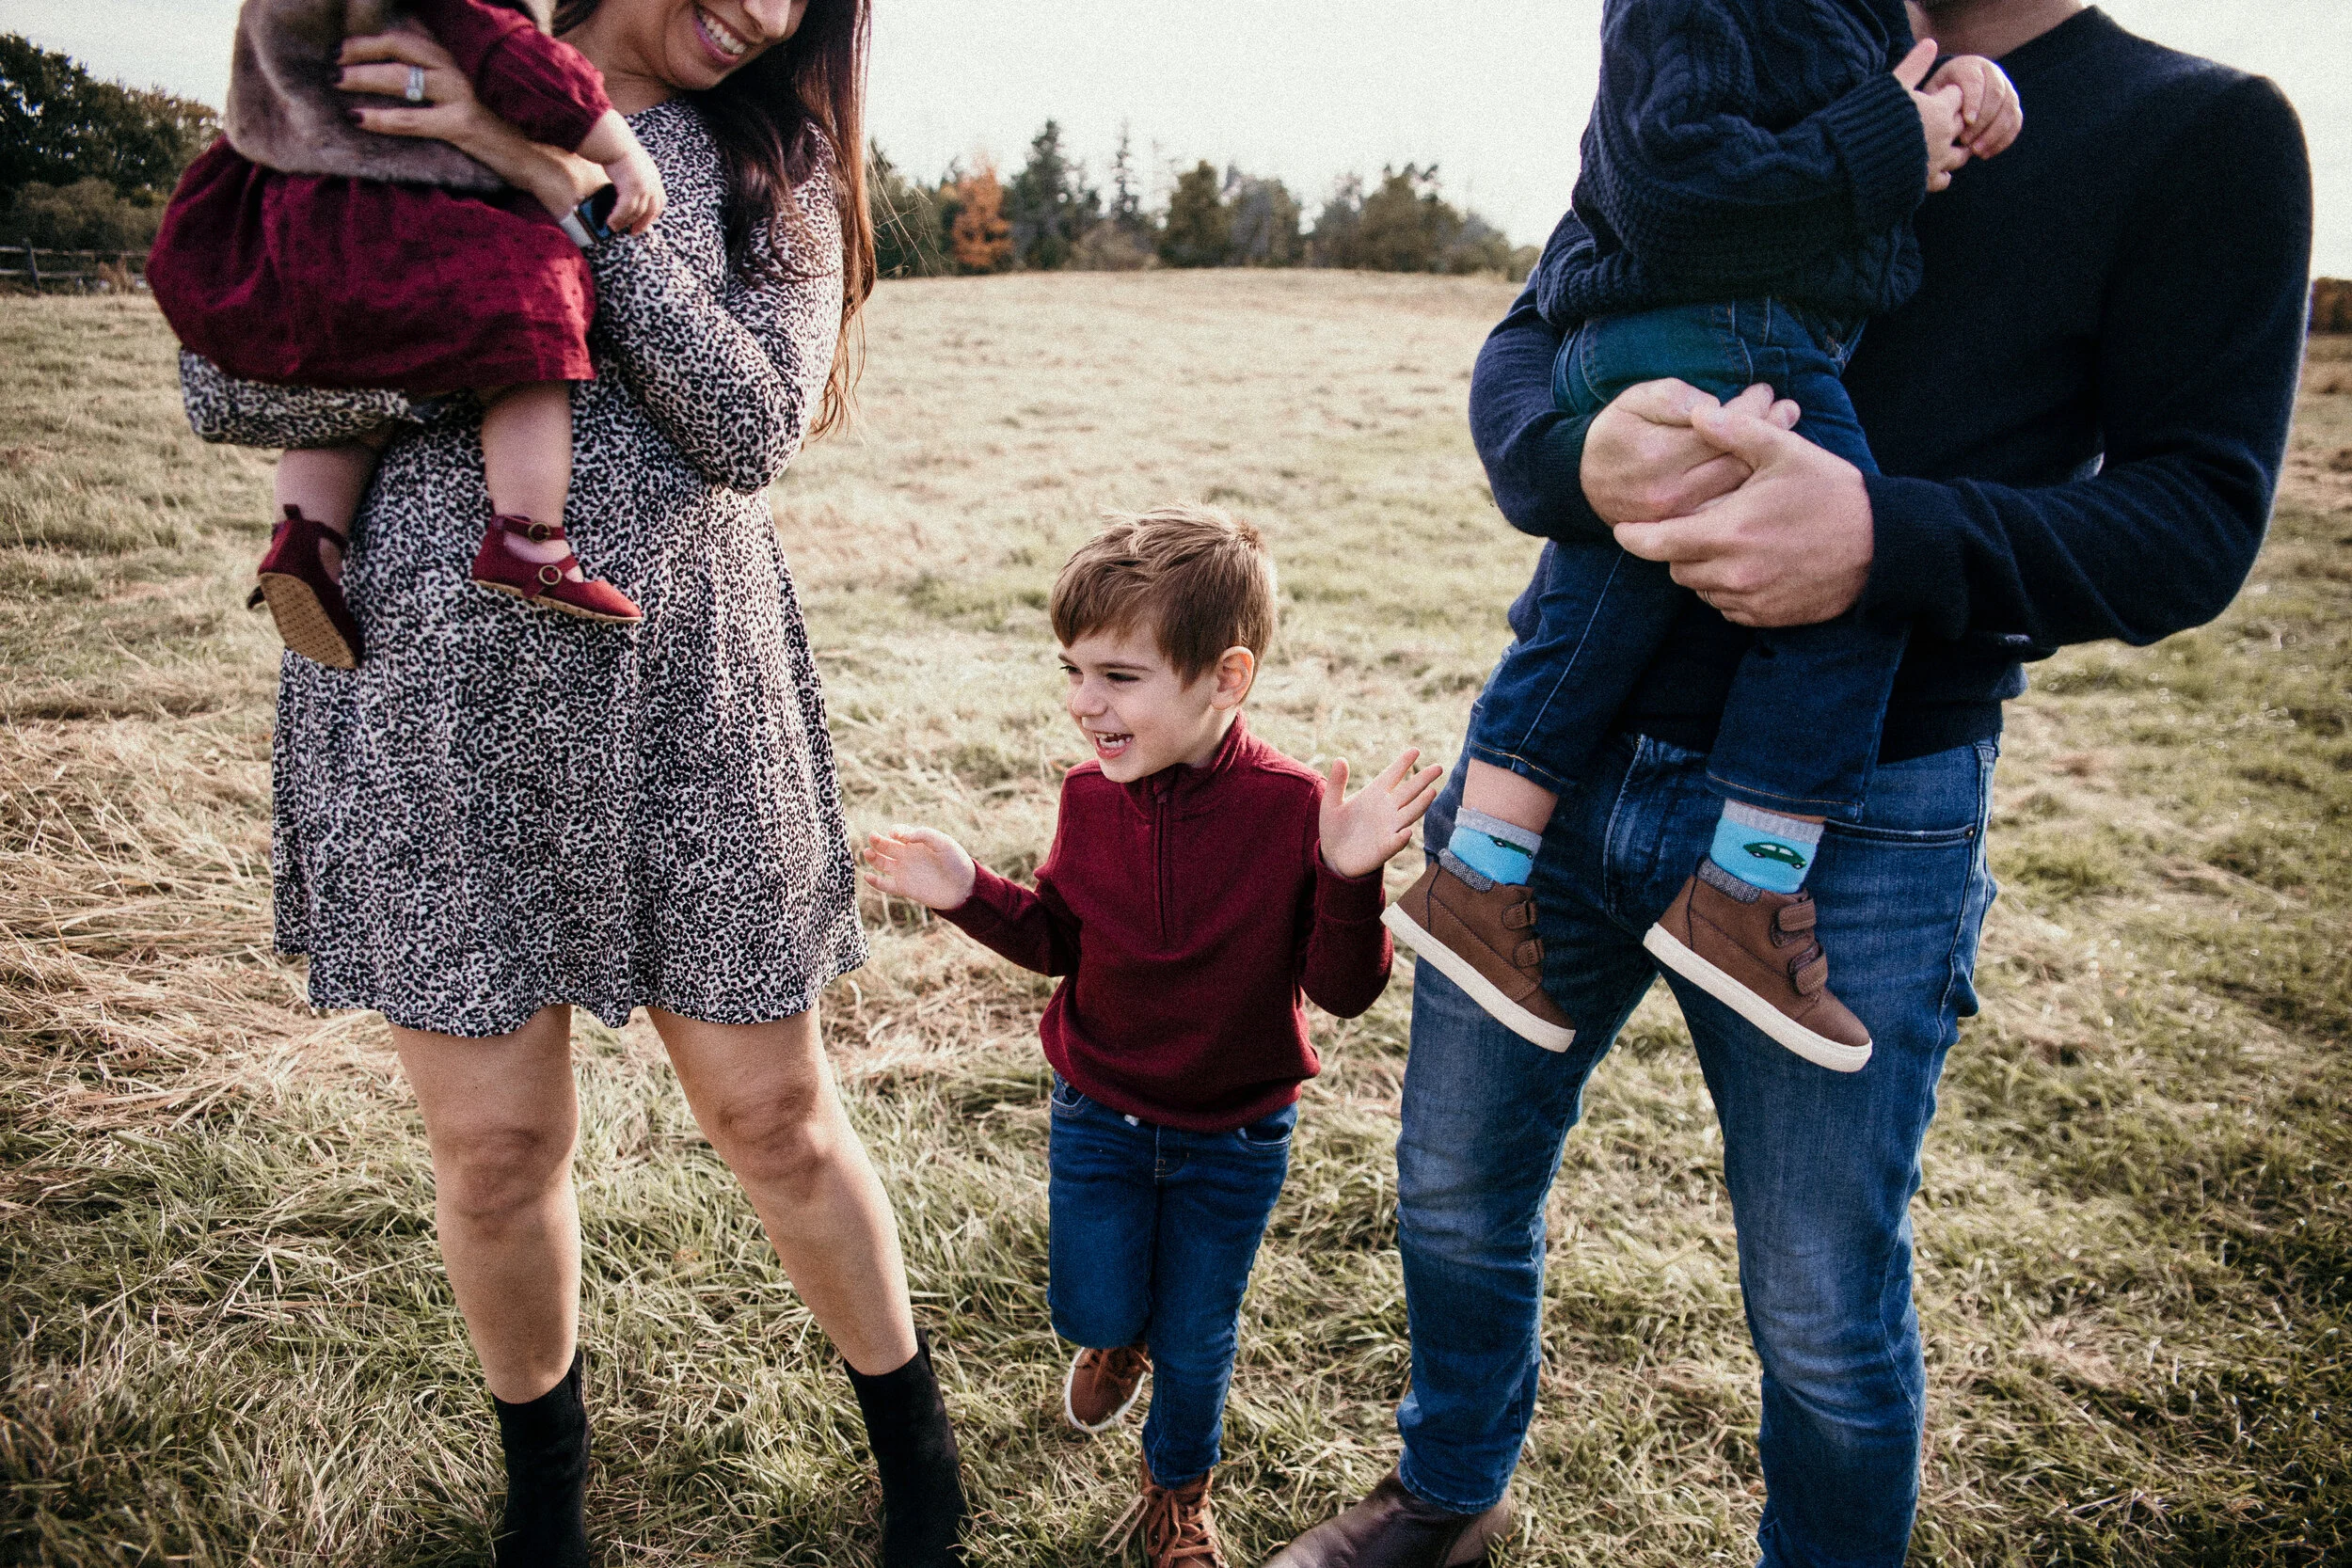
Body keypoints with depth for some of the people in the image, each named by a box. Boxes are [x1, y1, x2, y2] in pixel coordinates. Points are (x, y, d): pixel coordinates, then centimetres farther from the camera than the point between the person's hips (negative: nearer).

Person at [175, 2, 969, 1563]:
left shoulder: (774, 159, 7)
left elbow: (754, 426, -9)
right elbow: (228, 379, -3)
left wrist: (572, 187, -16)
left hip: (682, 682, 0)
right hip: (432, 682, 0)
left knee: (771, 1110, 8)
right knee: (494, 1142, 8)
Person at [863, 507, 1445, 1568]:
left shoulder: (1294, 810, -24)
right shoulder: (1091, 796, -12)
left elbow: (1344, 990, -20)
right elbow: (1059, 941, 2)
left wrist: (1349, 877, -37)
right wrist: (969, 894, -12)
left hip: (1235, 1135, -2)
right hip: (1099, 1112, 3)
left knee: (1194, 1341, 14)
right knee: (1090, 1311, 14)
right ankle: (1119, 1338, 53)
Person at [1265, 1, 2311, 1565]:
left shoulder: (2205, 131, -1)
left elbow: (2198, 517, -9)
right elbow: (1520, 350, 3)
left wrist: (1886, 541, -28)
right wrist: (1580, 461, -22)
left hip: (1850, 828, -3)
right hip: (1561, 748, 4)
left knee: (1826, 1315, 9)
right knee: (1456, 1191, 18)